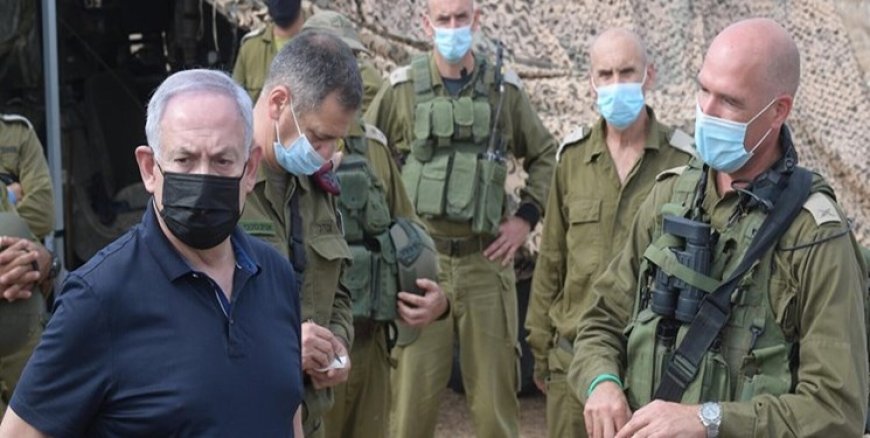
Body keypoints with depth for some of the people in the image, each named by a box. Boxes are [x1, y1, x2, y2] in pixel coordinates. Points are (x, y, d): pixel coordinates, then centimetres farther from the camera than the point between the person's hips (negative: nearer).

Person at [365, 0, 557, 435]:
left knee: (494, 386, 8)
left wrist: (526, 216, 5)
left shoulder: (504, 89, 6)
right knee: (413, 387, 3)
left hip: (485, 259, 2)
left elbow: (545, 155, 16)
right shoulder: (402, 88, 1)